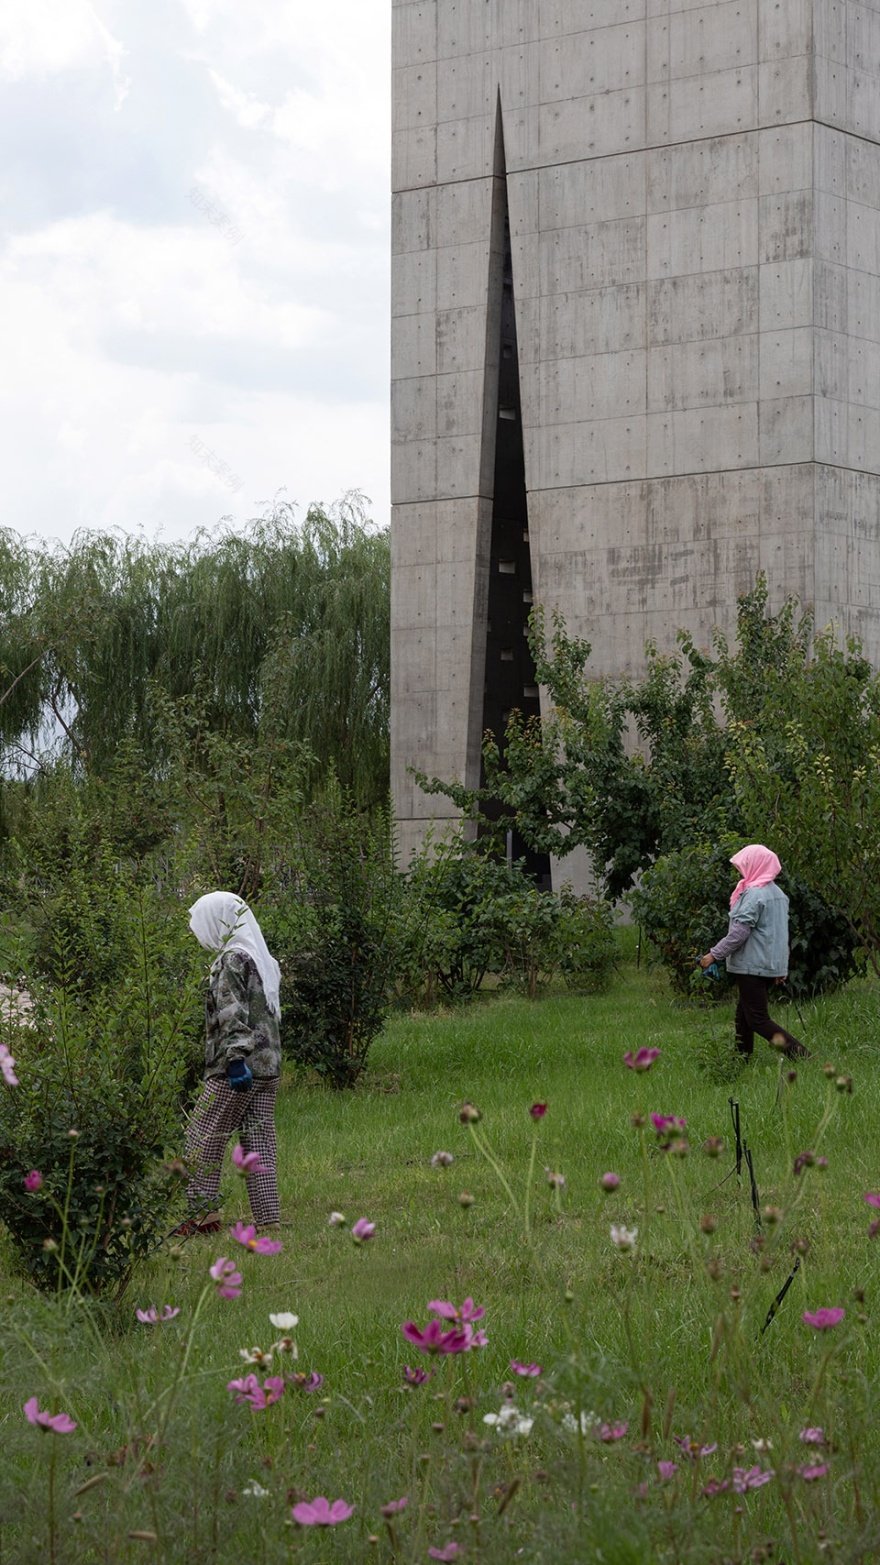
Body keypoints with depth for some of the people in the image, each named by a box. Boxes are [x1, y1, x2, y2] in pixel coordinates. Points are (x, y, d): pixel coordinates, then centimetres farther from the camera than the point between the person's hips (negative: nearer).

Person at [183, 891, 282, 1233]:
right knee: (259, 1141, 7)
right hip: (268, 1067, 9)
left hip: (236, 1073, -8)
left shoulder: (230, 960, -10)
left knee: (204, 1137, 0)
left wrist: (236, 1059, -24)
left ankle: (202, 1212, -1)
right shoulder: (263, 959, 17)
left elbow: (232, 1015, -19)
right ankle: (268, 1219, 4)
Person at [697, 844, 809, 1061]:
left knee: (758, 1019, -8)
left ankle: (798, 1053, -18)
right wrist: (783, 968, 23)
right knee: (743, 1014, 17)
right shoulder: (778, 894, 14)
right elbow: (781, 931, 19)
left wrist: (714, 954, -14)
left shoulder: (753, 894, -16)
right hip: (772, 966, 10)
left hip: (752, 966, -10)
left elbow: (739, 931, -21)